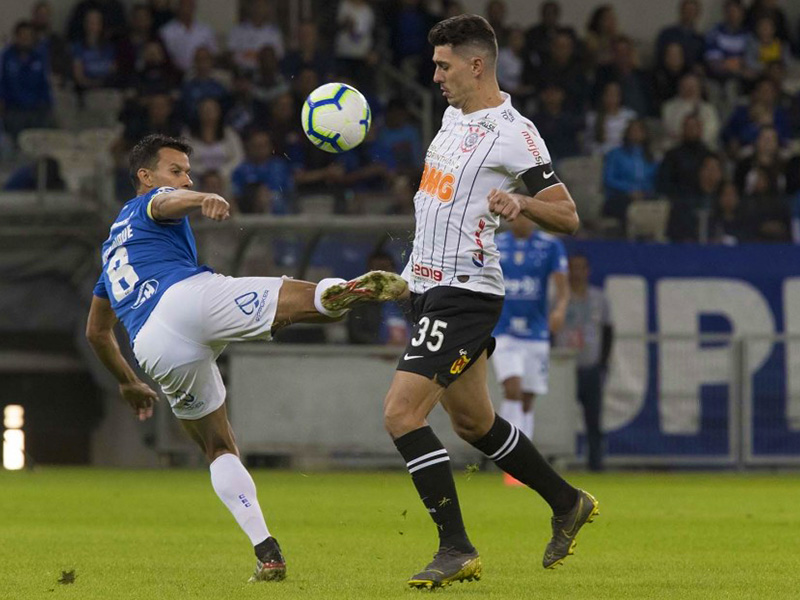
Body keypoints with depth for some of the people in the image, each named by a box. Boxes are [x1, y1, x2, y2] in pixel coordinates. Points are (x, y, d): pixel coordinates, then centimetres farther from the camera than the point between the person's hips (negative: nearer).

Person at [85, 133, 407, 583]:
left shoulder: (112, 247, 42)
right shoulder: (150, 203, 22)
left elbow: (97, 332, 48)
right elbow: (167, 203, -7)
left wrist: (128, 383, 61)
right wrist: (203, 201, -30)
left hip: (155, 350, 6)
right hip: (191, 295, -6)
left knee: (220, 449, 17)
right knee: (306, 301, -21)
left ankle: (267, 553, 1)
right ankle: (351, 291, -58)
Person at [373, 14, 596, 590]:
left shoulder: (513, 133, -15)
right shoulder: (455, 115, 12)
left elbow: (568, 216, -13)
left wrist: (521, 203, -32)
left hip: (464, 293, -9)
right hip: (429, 285, 9)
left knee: (401, 411, -17)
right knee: (473, 422, 17)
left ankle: (456, 548, -12)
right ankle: (568, 504, 33)